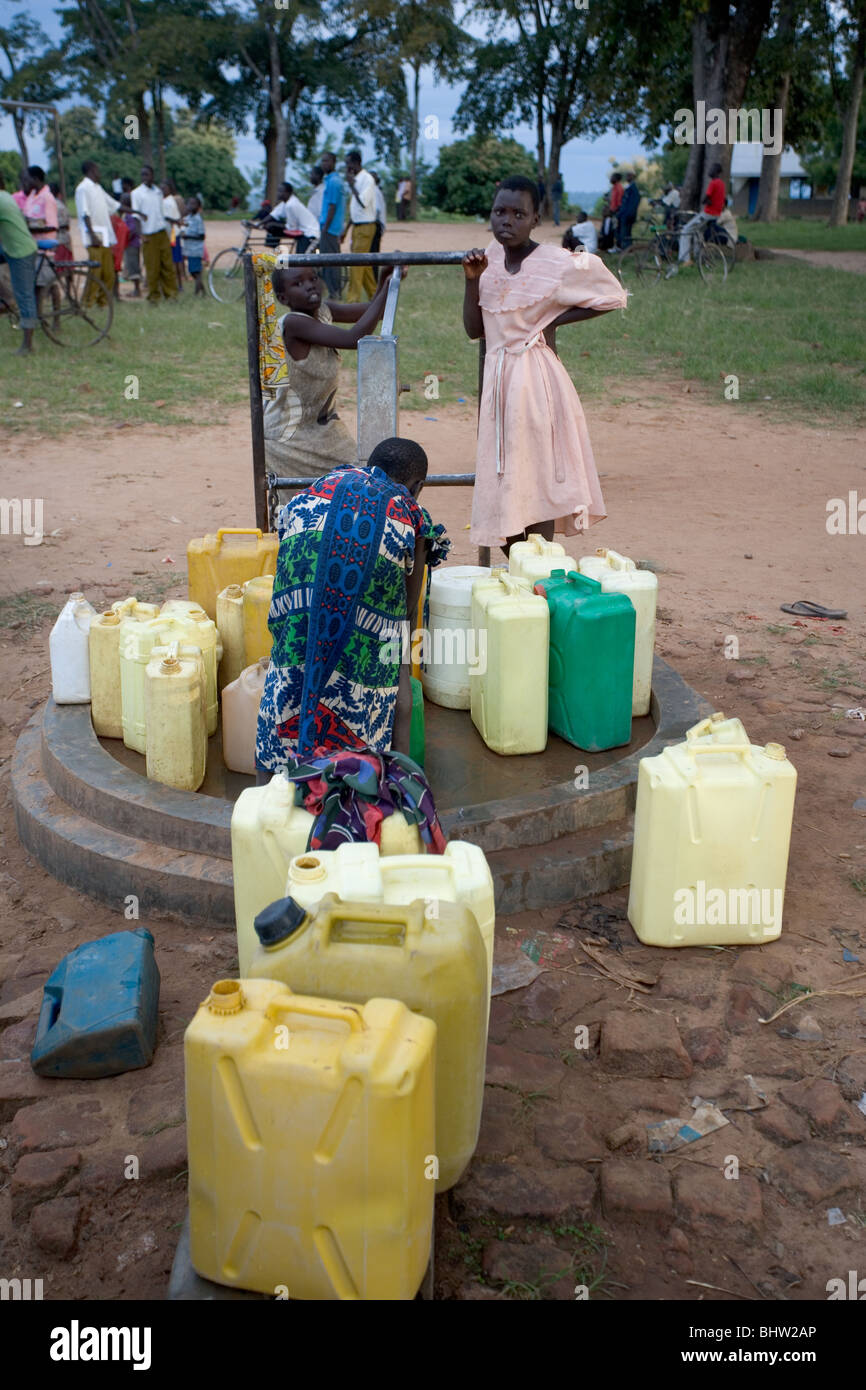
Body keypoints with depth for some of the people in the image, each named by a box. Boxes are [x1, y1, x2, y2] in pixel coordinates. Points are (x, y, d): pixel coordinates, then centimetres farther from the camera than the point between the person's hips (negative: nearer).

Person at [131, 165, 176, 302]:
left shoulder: (158, 192, 14)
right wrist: (141, 235, -16)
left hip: (162, 234, 5)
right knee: (152, 268, -4)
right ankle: (153, 296, 4)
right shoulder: (137, 193, -2)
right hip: (149, 236, -5)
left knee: (168, 265, 3)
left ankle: (170, 293, 10)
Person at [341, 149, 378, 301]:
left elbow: (363, 202, -23)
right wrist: (346, 228, 19)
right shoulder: (356, 179, 14)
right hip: (357, 226, 9)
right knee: (364, 263, 12)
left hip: (365, 227, -9)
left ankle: (354, 298, -9)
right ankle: (374, 296, 20)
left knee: (357, 263, -10)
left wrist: (352, 185, -17)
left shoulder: (367, 179, -13)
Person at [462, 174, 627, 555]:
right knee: (502, 482, 10)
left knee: (538, 481, -3)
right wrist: (472, 280, -5)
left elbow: (614, 298, 0)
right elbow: (474, 329, 8)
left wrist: (556, 320, -8)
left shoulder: (557, 266, -10)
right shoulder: (490, 260, 7)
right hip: (497, 378, 6)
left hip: (536, 380, -6)